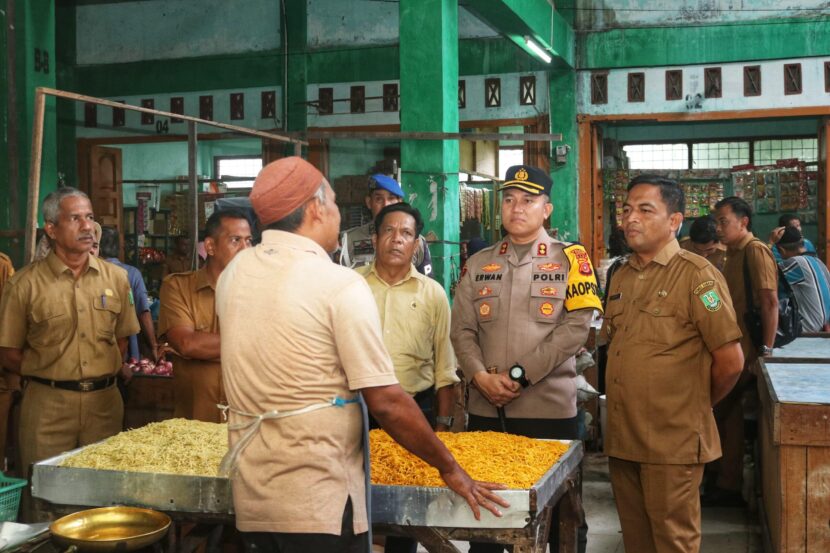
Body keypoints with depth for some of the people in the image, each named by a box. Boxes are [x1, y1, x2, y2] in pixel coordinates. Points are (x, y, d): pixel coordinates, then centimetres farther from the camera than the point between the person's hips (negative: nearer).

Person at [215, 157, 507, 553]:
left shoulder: (232, 274, 4)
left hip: (250, 496, 6)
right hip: (318, 506, -6)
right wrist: (450, 469, -5)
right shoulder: (341, 285, -15)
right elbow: (386, 402, -15)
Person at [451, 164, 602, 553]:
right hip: (485, 408, 3)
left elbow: (575, 328, -10)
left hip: (551, 408, -3)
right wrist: (482, 377, -12)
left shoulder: (570, 259, 0)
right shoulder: (479, 264, 11)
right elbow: (462, 330, 6)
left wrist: (520, 375, -15)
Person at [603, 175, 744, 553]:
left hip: (673, 443, -6)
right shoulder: (622, 277, 11)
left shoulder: (697, 275, -11)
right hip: (622, 438, 6)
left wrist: (696, 406, 2)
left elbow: (730, 362, -12)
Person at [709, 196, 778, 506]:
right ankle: (728, 487, 18)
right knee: (729, 415, 11)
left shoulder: (755, 251, -12)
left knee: (715, 410, -5)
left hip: (745, 351, -9)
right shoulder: (734, 254, 16)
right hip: (731, 350, 9)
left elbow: (770, 303, -19)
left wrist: (766, 350, -21)